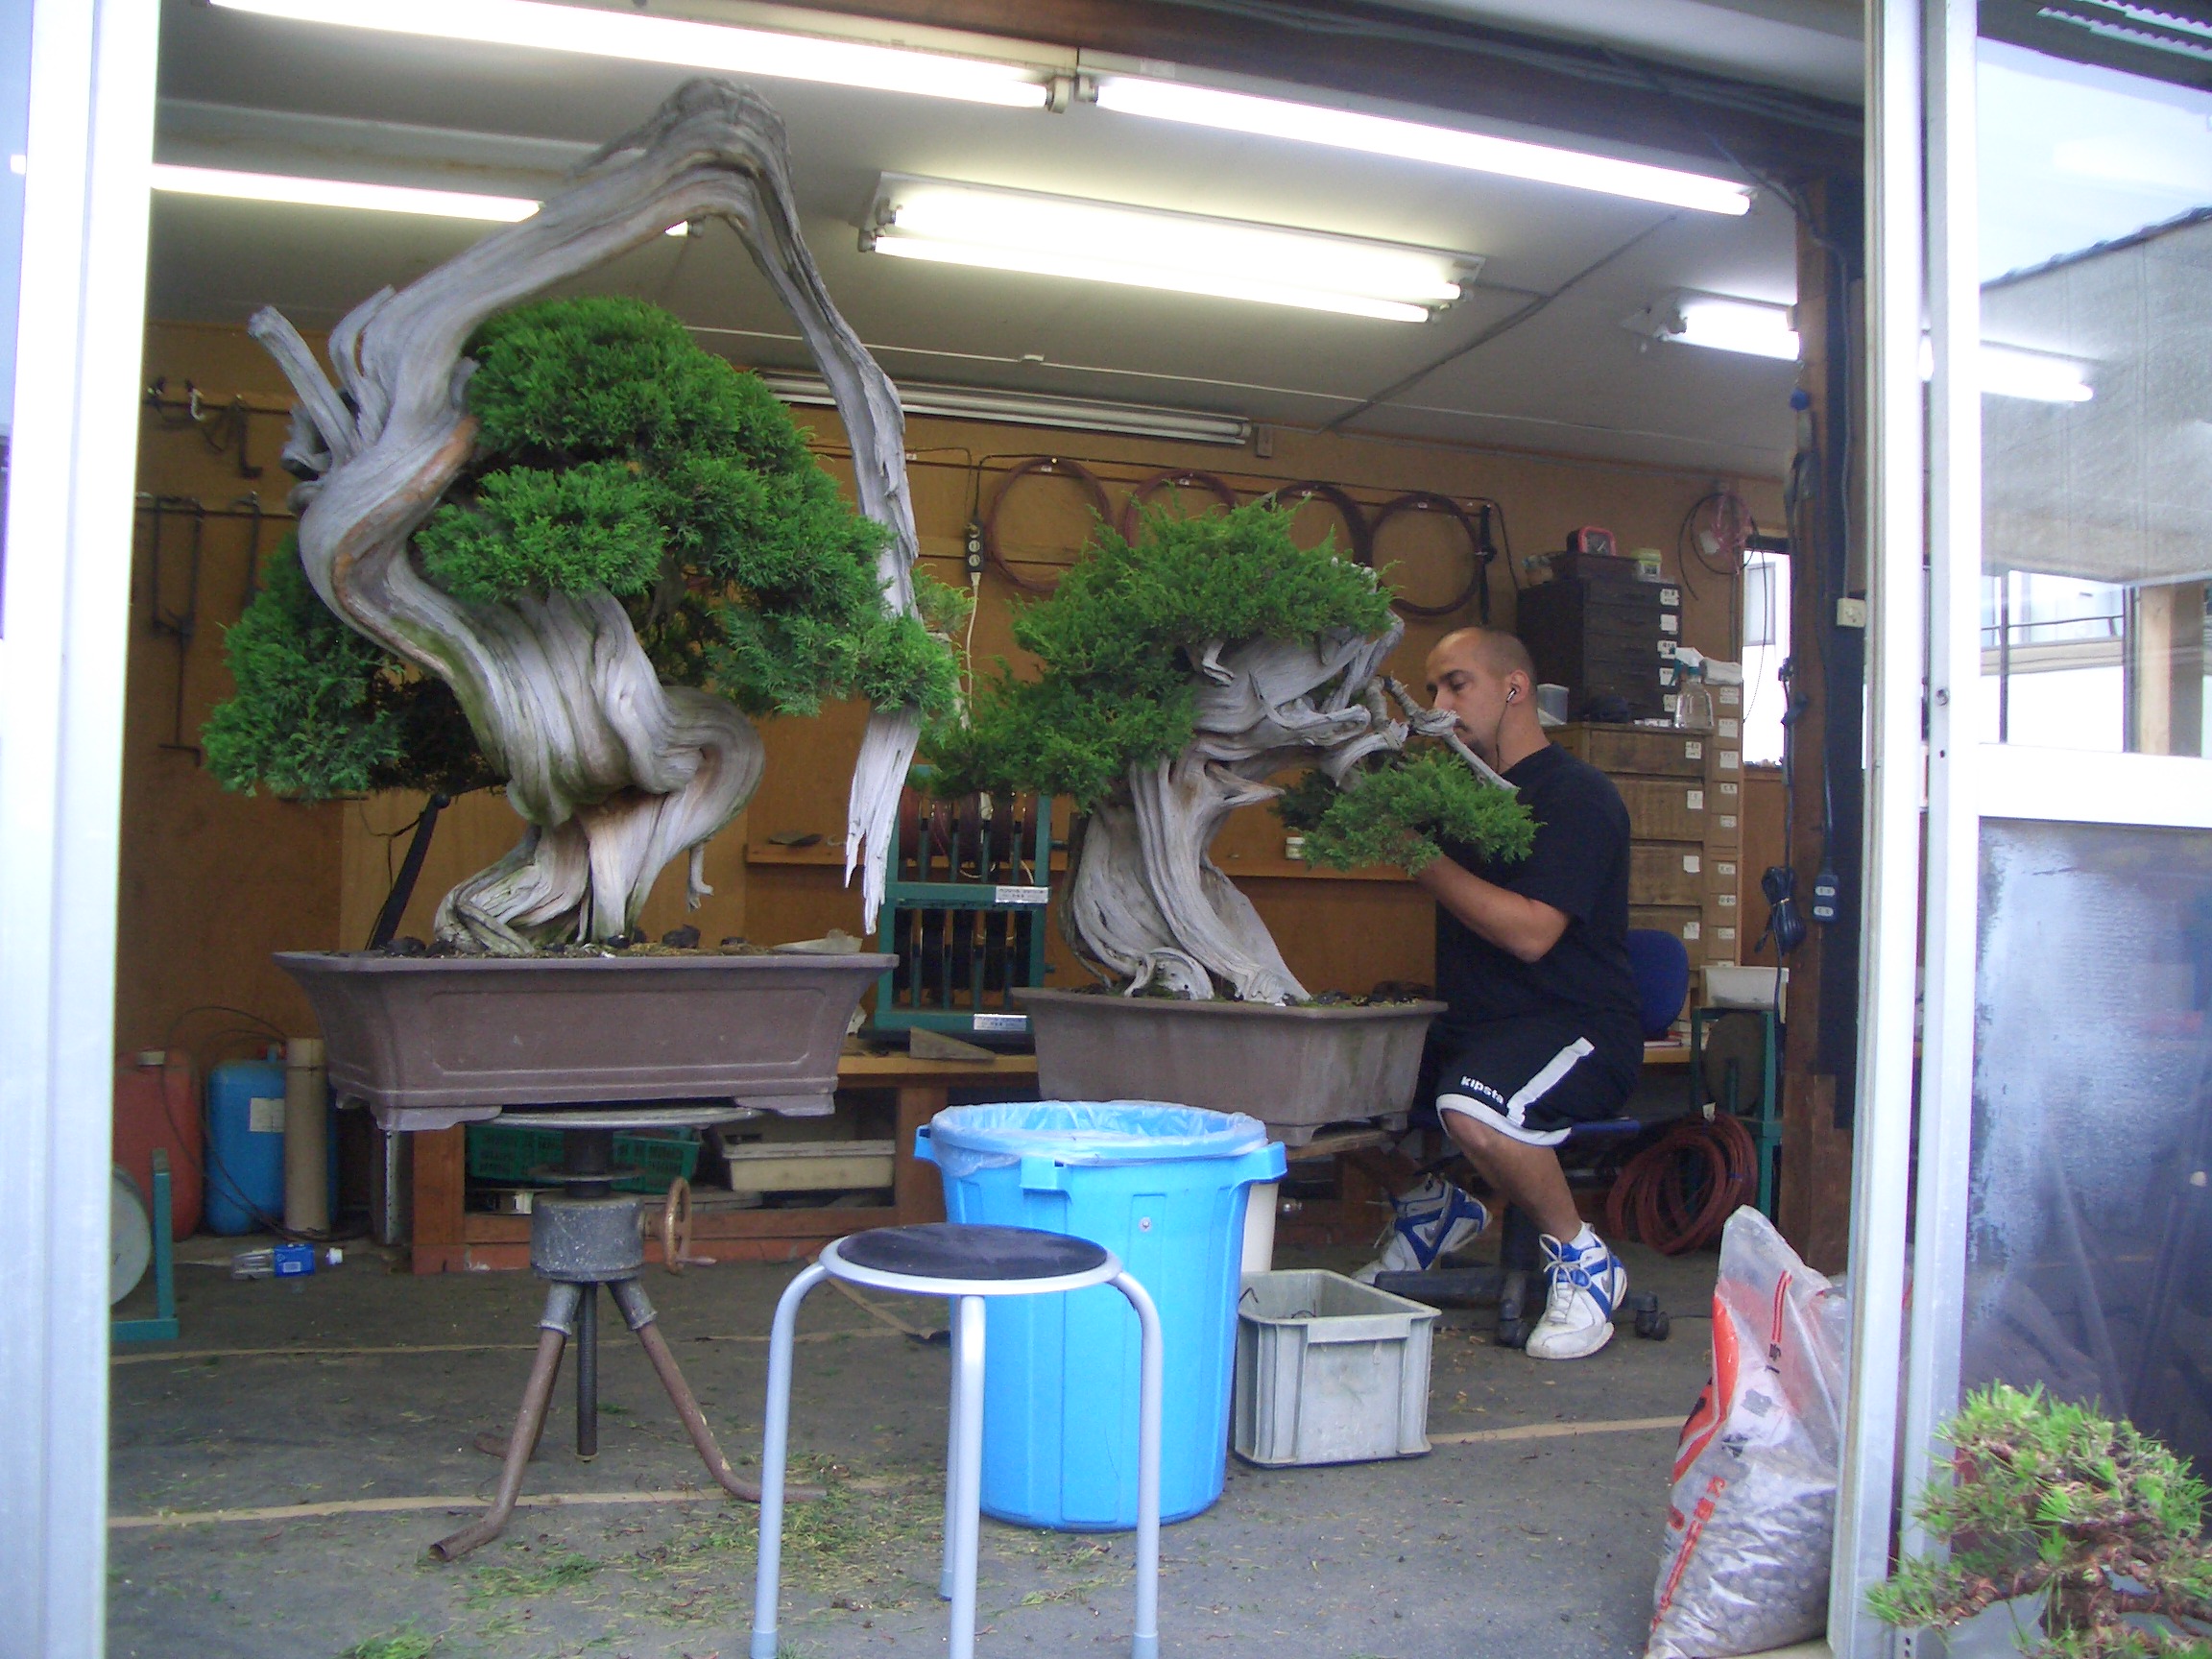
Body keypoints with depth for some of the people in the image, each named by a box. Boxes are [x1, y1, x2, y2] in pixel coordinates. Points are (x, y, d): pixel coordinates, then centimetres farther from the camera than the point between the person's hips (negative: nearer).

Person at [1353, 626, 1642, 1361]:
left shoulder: (1576, 793, -10)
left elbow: (1532, 933, -21)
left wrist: (1420, 856, -18)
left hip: (1577, 1025, -8)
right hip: (1475, 1023, 8)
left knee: (1473, 1108, -37)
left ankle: (1584, 1260, -10)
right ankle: (1430, 1204, 18)